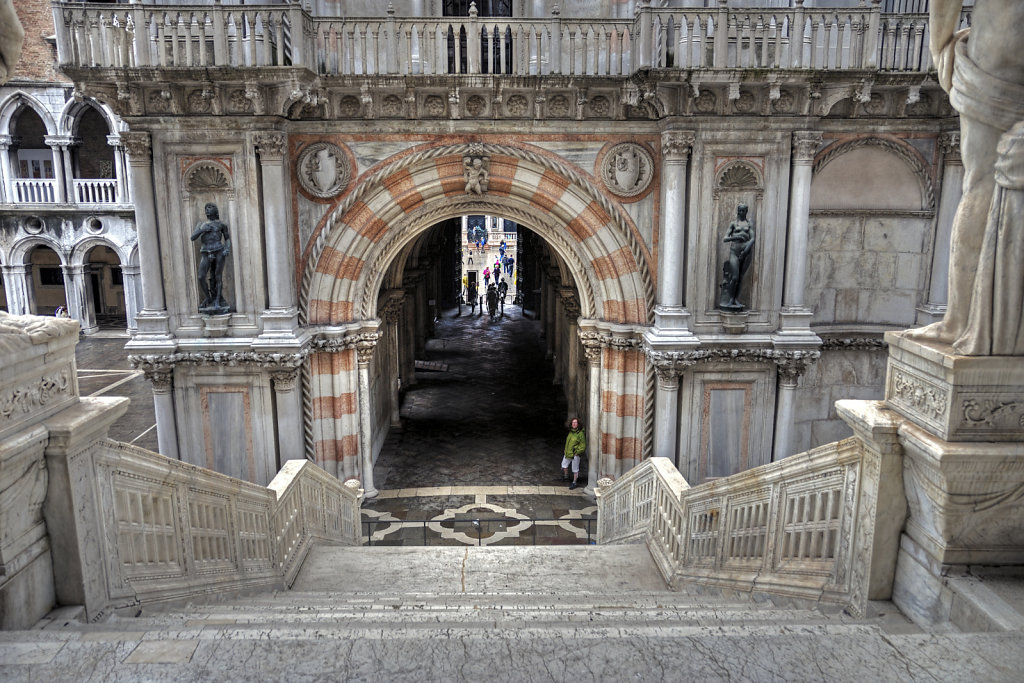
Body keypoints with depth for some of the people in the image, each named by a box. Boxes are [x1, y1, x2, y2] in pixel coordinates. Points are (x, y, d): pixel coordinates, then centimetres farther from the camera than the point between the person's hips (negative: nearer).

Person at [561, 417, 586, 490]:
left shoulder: (580, 433, -17)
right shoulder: (570, 432, 5)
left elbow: (583, 446, -14)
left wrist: (576, 453, -15)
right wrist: (565, 450, 15)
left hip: (575, 455, -8)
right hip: (567, 453, 8)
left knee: (575, 469, 5)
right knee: (564, 465, 21)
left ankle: (574, 483, 20)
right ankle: (566, 477, 46)